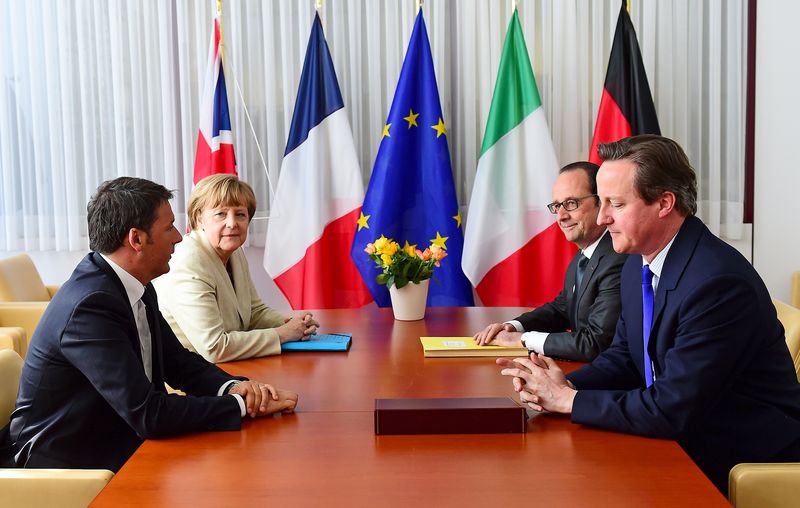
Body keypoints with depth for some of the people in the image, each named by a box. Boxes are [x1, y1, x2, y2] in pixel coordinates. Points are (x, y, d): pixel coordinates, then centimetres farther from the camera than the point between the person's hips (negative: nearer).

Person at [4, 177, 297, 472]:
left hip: (122, 442, 8)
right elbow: (147, 414, -29)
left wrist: (231, 387, -9)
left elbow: (177, 362, 10)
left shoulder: (136, 288, 2)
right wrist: (243, 405, -22)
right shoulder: (91, 305, -26)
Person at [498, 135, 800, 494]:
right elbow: (624, 356, 10)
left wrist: (568, 399, -18)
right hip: (683, 444, 7)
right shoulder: (638, 265, 2)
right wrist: (565, 383, -10)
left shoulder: (718, 282, -26)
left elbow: (670, 410, -27)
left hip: (743, 463, -7)